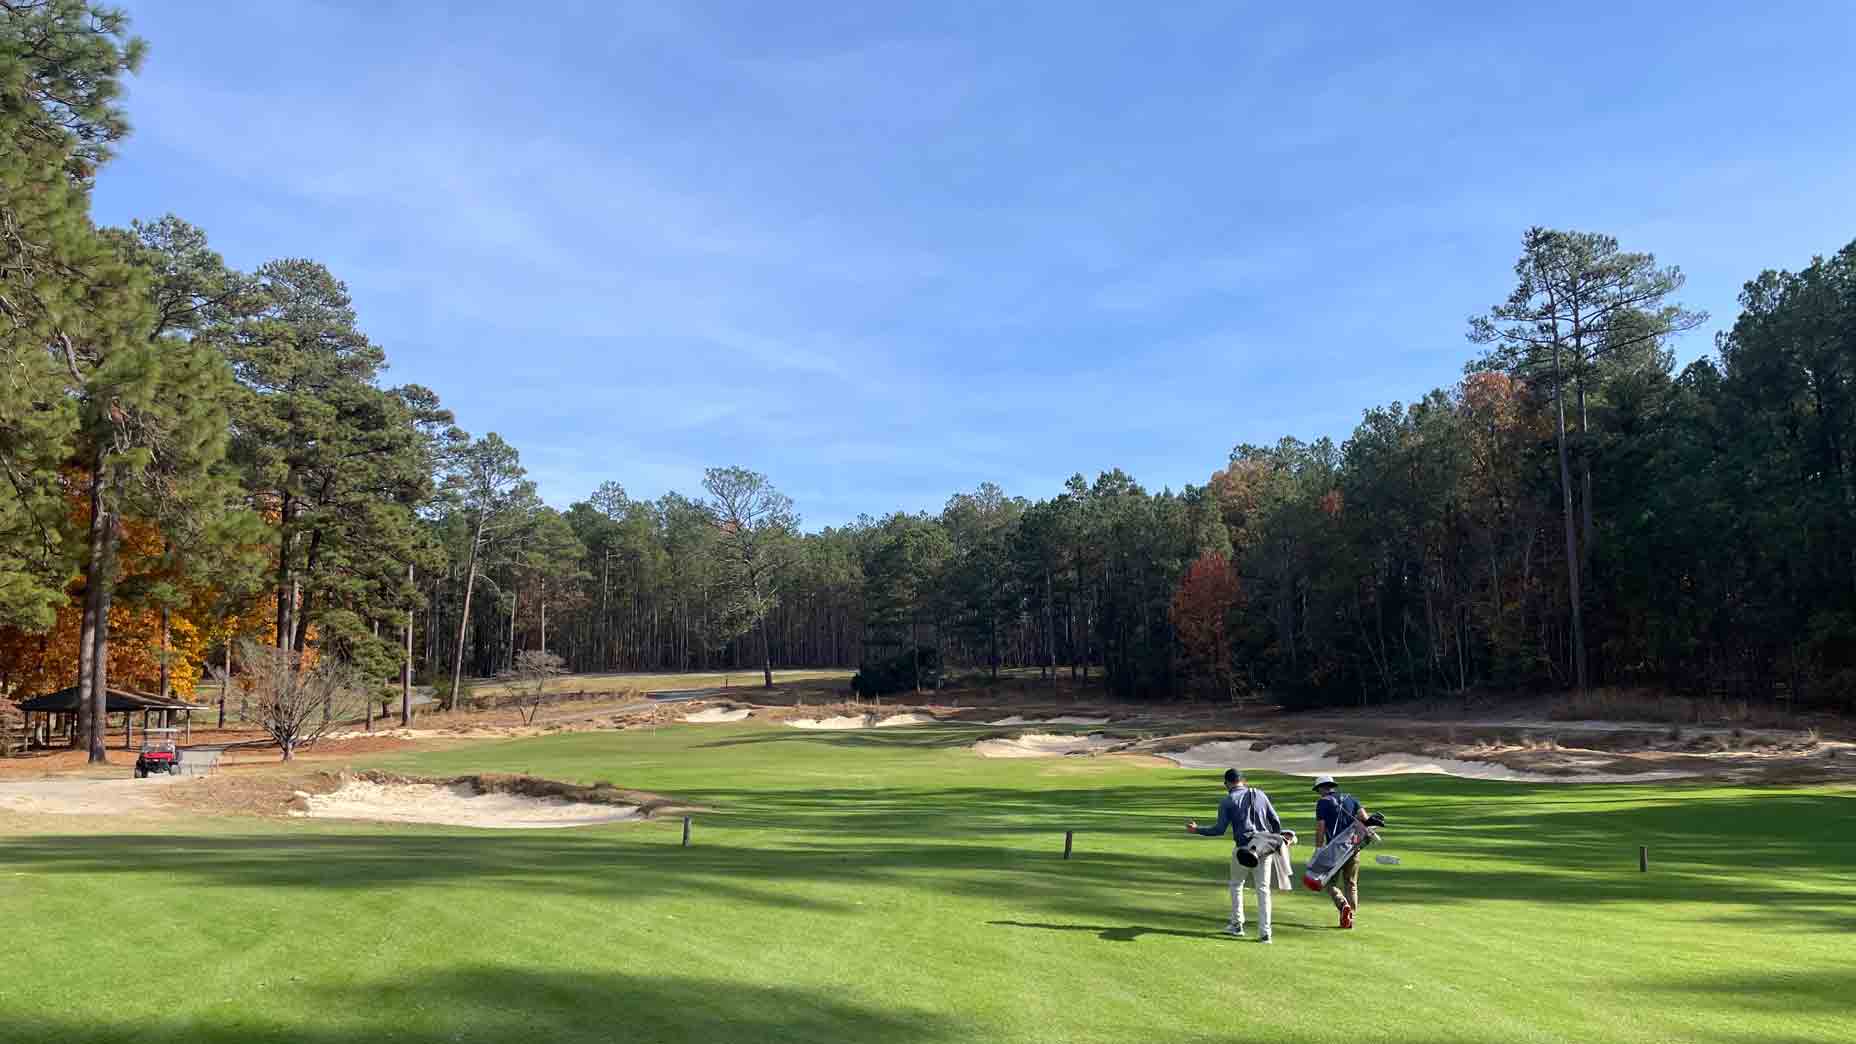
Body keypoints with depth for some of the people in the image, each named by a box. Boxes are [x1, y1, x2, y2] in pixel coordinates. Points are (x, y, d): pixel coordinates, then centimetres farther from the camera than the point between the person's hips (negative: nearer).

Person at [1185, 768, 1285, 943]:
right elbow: (1276, 821, 8)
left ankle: (1237, 924, 23)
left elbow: (1219, 829, -7)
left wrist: (1197, 830, 5)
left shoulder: (1228, 801, -1)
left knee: (1236, 885, 18)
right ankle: (1264, 932, 4)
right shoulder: (1260, 795, 9)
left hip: (1243, 849, -3)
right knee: (1263, 889, 7)